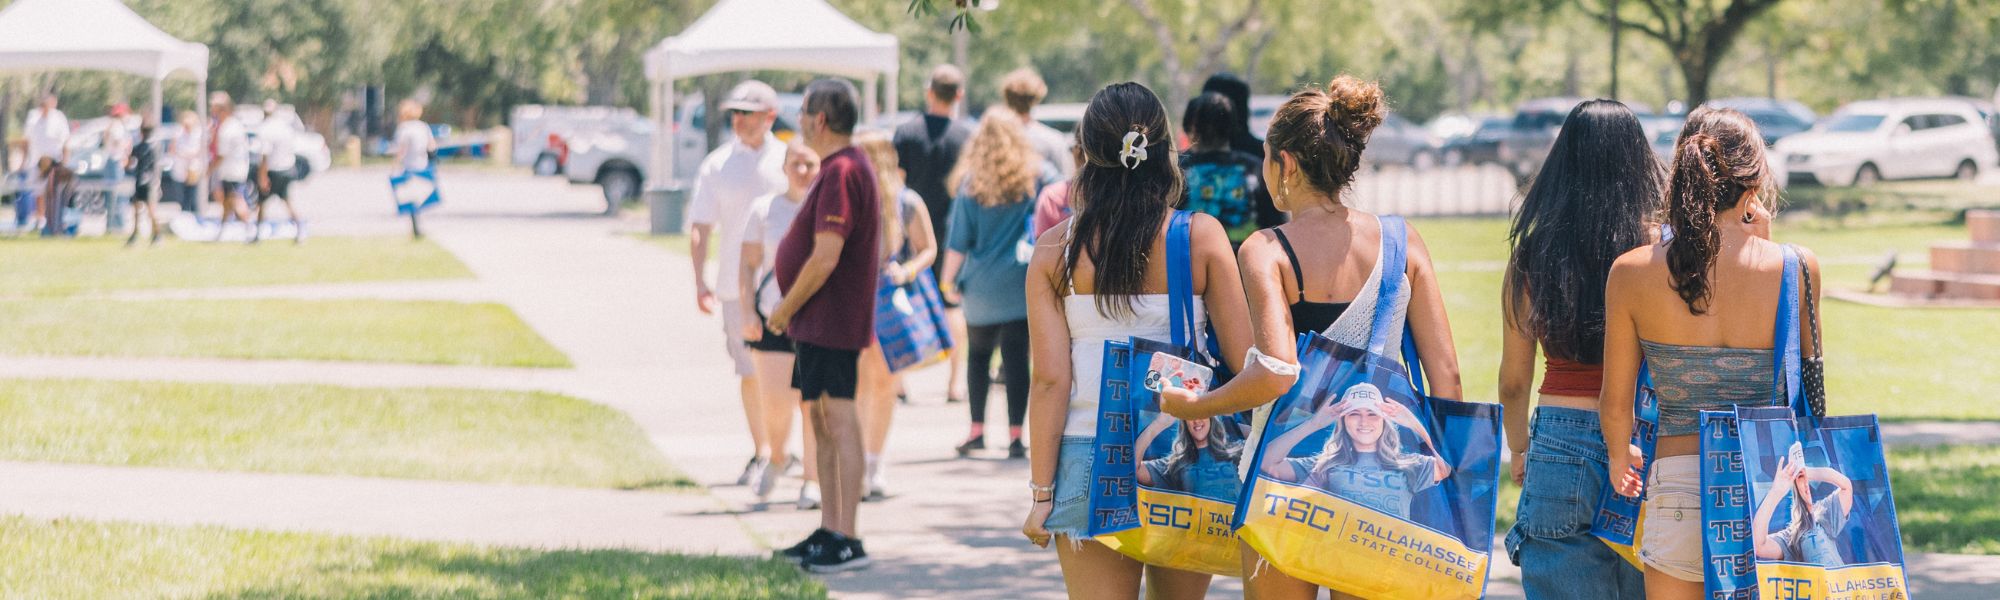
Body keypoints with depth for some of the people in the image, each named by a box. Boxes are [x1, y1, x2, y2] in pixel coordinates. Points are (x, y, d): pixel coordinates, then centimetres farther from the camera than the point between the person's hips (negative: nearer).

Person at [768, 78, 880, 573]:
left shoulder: (841, 172, -18)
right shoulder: (842, 166, 16)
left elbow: (825, 257, -23)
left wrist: (786, 309, -13)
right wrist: (792, 309, 18)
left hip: (831, 323, -11)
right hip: (818, 323, 11)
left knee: (839, 420, -10)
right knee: (823, 420, 14)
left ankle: (848, 542, -10)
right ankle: (829, 532, 21)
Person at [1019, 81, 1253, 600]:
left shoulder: (1055, 250, -2)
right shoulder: (1202, 237, -3)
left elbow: (1050, 381, -4)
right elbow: (1246, 361, -4)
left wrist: (1041, 492, 1)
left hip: (1089, 461, 0)